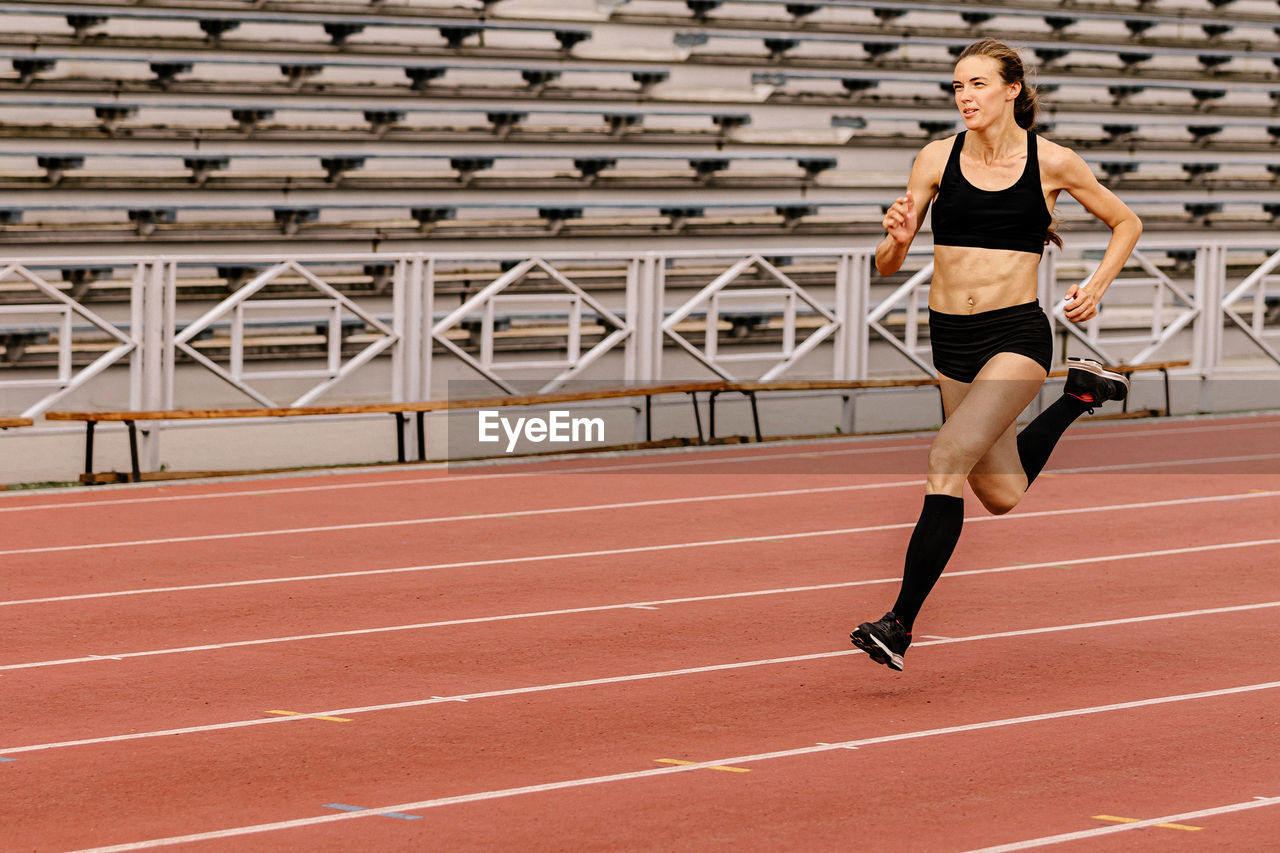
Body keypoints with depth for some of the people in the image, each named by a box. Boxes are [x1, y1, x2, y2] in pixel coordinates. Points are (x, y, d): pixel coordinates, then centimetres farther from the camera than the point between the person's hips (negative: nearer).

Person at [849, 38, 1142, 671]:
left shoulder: (1052, 162, -4)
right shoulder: (937, 158, 1)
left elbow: (1126, 224, 13)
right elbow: (887, 265, 3)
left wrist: (1096, 287, -1)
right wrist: (897, 238, -19)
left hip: (1016, 335, -5)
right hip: (949, 337, 5)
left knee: (947, 458, -24)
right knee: (1004, 496, 17)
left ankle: (900, 625, -21)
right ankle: (1081, 392, 44)